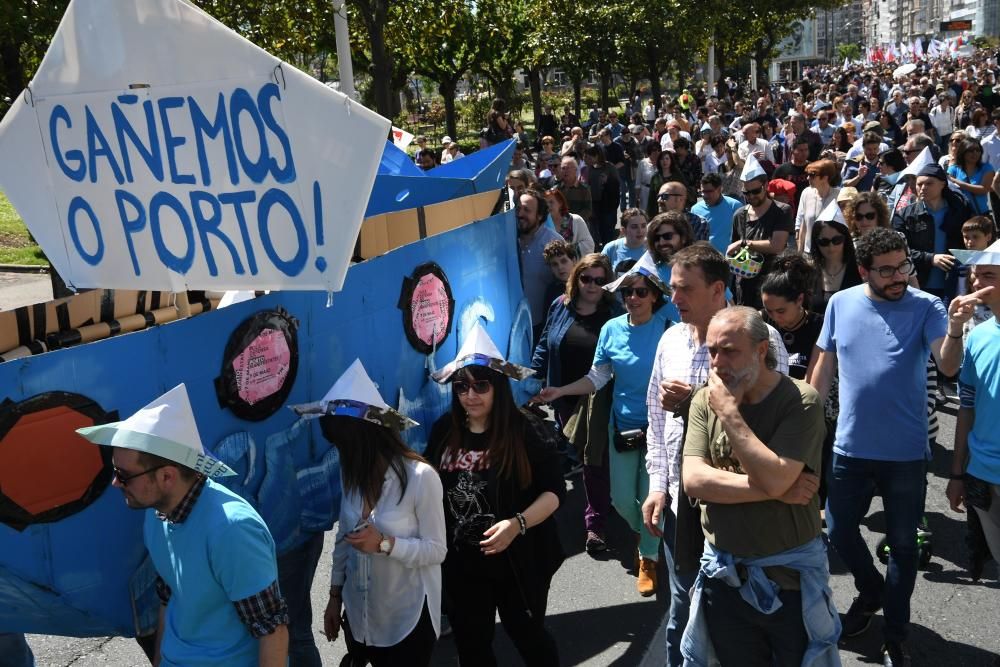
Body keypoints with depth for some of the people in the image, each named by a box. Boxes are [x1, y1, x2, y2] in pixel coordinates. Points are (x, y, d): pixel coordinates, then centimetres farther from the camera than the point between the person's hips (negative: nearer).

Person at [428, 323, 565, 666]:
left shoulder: (526, 430, -14)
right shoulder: (443, 431, -3)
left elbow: (554, 490, -12)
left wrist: (518, 524, -26)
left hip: (517, 561, -3)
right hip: (460, 563, 4)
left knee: (528, 636, 18)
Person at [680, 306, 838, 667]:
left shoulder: (801, 400, -14)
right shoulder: (705, 401, -1)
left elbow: (775, 477, -26)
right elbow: (694, 480, -12)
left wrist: (729, 412, -20)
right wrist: (776, 491, -18)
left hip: (790, 578, -4)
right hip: (724, 577, 4)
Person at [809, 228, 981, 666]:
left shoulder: (926, 307, -11)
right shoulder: (841, 304, -3)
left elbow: (948, 366, -24)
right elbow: (824, 366, 6)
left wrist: (954, 329, -44)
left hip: (906, 452, -2)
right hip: (850, 448, 3)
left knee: (902, 543, 11)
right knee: (839, 532, 14)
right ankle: (871, 592, 44)